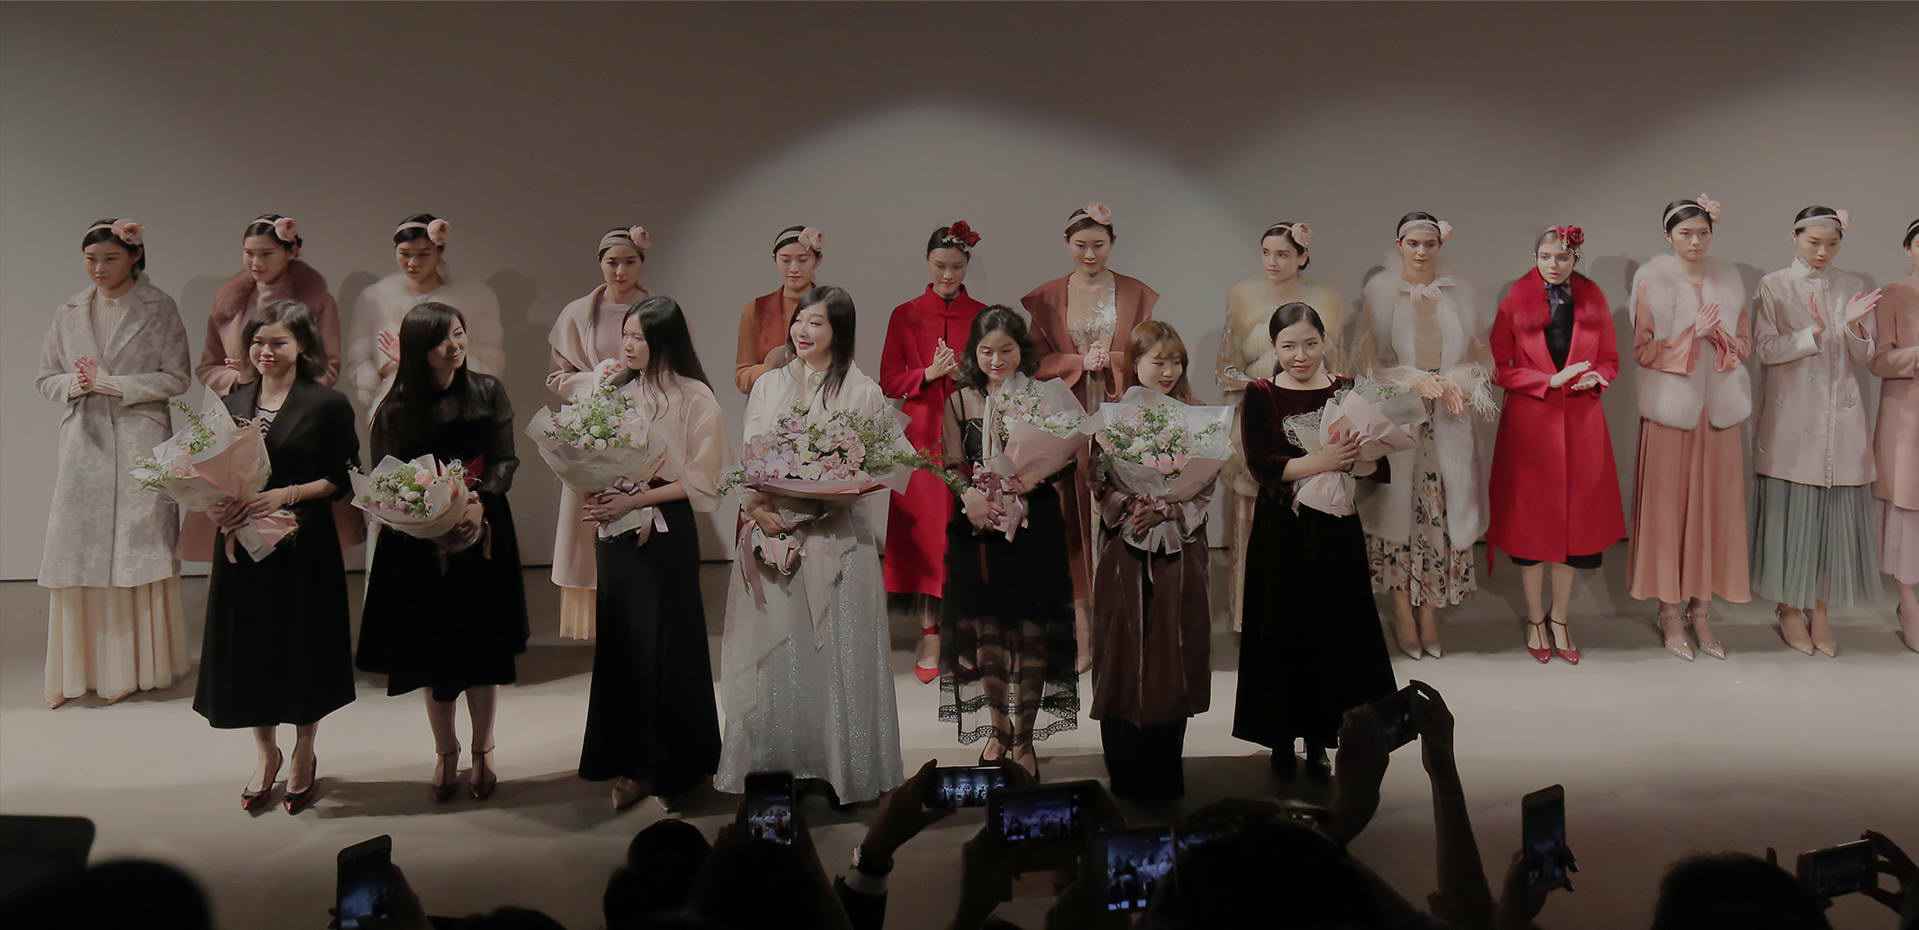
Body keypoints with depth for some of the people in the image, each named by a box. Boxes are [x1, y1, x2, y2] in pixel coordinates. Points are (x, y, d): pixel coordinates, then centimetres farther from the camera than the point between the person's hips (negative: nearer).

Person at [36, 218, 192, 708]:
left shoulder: (157, 308, -1)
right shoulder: (70, 312, 10)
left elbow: (176, 377, -5)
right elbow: (46, 379, 12)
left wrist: (113, 384, -13)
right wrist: (76, 384, -9)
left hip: (139, 444, -3)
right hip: (84, 445, 3)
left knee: (138, 549, -1)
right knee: (82, 551, 1)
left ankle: (140, 665, 9)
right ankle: (84, 667, 8)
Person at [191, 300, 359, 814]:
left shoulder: (327, 404, -6)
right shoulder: (233, 402, 8)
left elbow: (343, 479, -8)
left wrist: (285, 494, -19)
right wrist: (216, 503, -8)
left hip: (304, 545, -4)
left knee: (303, 648, 6)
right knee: (247, 650, 8)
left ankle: (305, 755, 27)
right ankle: (267, 754, 29)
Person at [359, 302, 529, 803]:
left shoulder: (487, 391, -1)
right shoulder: (396, 406, -4)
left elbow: (506, 460, -1)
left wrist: (480, 502, -20)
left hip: (482, 533, 0)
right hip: (420, 541, 0)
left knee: (483, 649, 6)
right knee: (432, 650, 8)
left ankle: (482, 752, 23)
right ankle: (445, 753, 25)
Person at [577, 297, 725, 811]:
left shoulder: (694, 398, -8)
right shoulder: (618, 392, 8)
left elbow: (701, 483, -10)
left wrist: (636, 500, -15)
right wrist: (595, 495, -6)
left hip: (665, 532, -5)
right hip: (617, 533, 5)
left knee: (663, 647, 1)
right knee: (620, 644, 7)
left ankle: (667, 763, 16)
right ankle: (630, 759, 18)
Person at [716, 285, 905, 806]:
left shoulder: (862, 393, -1)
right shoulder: (768, 386, 12)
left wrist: (799, 508, -16)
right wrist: (756, 507, -12)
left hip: (833, 541, -3)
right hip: (769, 535, 3)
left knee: (833, 653, 0)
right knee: (772, 652, 5)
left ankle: (840, 766, 9)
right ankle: (774, 760, 14)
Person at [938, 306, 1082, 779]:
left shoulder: (1043, 396, 2)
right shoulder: (960, 402, 7)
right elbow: (953, 467, 3)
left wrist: (1030, 479, -23)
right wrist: (970, 498, -16)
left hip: (1034, 526, -1)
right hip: (978, 528, 2)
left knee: (1031, 632, 1)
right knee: (985, 629, 7)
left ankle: (1025, 738, 14)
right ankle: (998, 729, 25)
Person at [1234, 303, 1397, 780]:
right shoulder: (1260, 396, -1)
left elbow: (1382, 469, -3)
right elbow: (1260, 465, -15)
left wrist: (1350, 461, -25)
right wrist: (1320, 461, -28)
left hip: (1337, 531, 2)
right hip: (1280, 532, -1)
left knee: (1336, 633, 5)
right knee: (1282, 635, 3)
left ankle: (1319, 739, 18)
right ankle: (1282, 739, 17)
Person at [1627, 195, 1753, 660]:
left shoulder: (1728, 278, 9)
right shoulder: (1651, 280, -2)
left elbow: (1745, 342, 11)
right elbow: (1642, 349, -4)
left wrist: (1719, 336, -10)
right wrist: (1692, 334, -16)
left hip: (1719, 410, 4)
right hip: (1671, 407, -3)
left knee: (1714, 508, 4)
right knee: (1669, 508, 0)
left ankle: (1701, 613, 13)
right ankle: (1671, 614, 9)